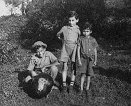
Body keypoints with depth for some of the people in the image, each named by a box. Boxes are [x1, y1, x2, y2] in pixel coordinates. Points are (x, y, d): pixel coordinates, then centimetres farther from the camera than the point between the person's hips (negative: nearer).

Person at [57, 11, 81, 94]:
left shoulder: (78, 30, 3)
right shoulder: (64, 28, 6)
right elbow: (58, 35, 21)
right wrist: (64, 39, 12)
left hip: (74, 49, -1)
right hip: (65, 49, 1)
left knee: (73, 67, 2)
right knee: (65, 67, 2)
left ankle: (72, 85, 11)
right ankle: (64, 85, 8)